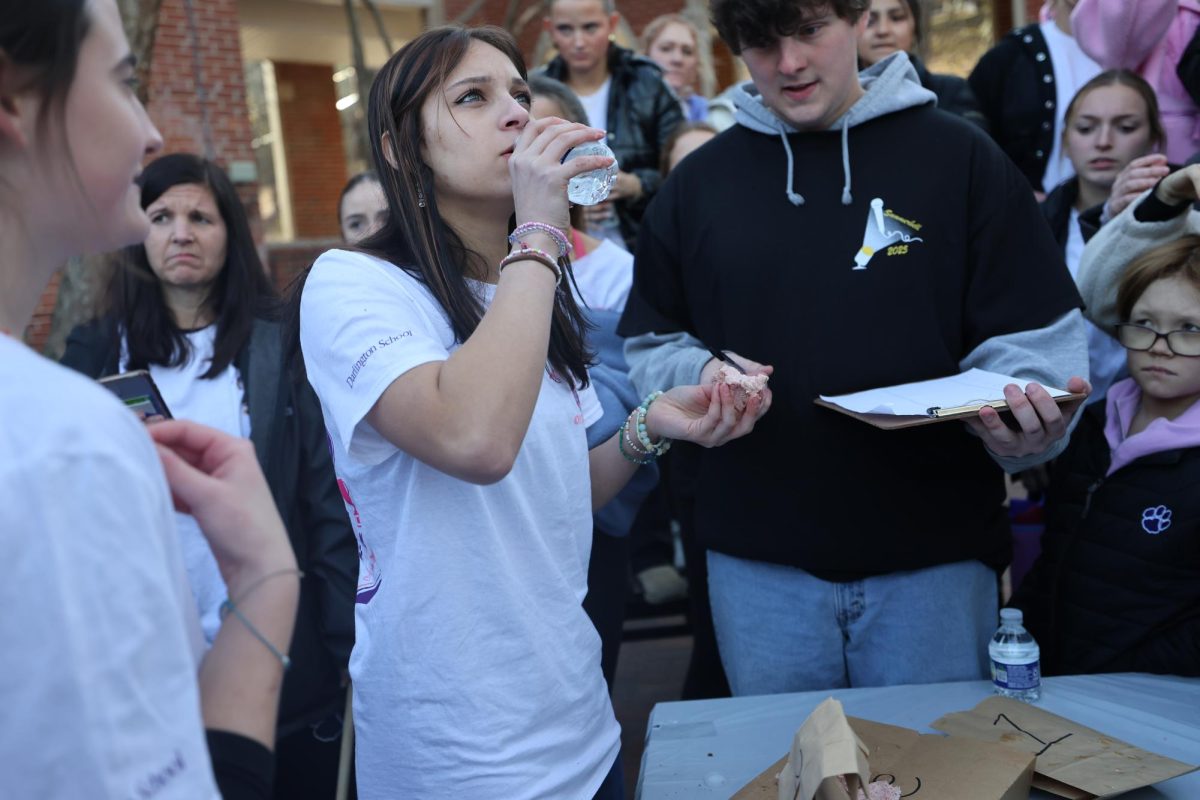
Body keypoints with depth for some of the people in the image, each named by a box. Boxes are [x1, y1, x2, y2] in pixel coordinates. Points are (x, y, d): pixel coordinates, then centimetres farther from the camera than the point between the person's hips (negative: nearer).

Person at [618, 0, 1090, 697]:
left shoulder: (960, 157, 1)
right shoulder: (699, 182, 6)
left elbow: (1034, 335, 0)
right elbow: (650, 345, 11)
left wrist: (1028, 421, -21)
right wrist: (702, 377, -10)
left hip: (934, 550, -1)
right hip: (759, 561, 2)